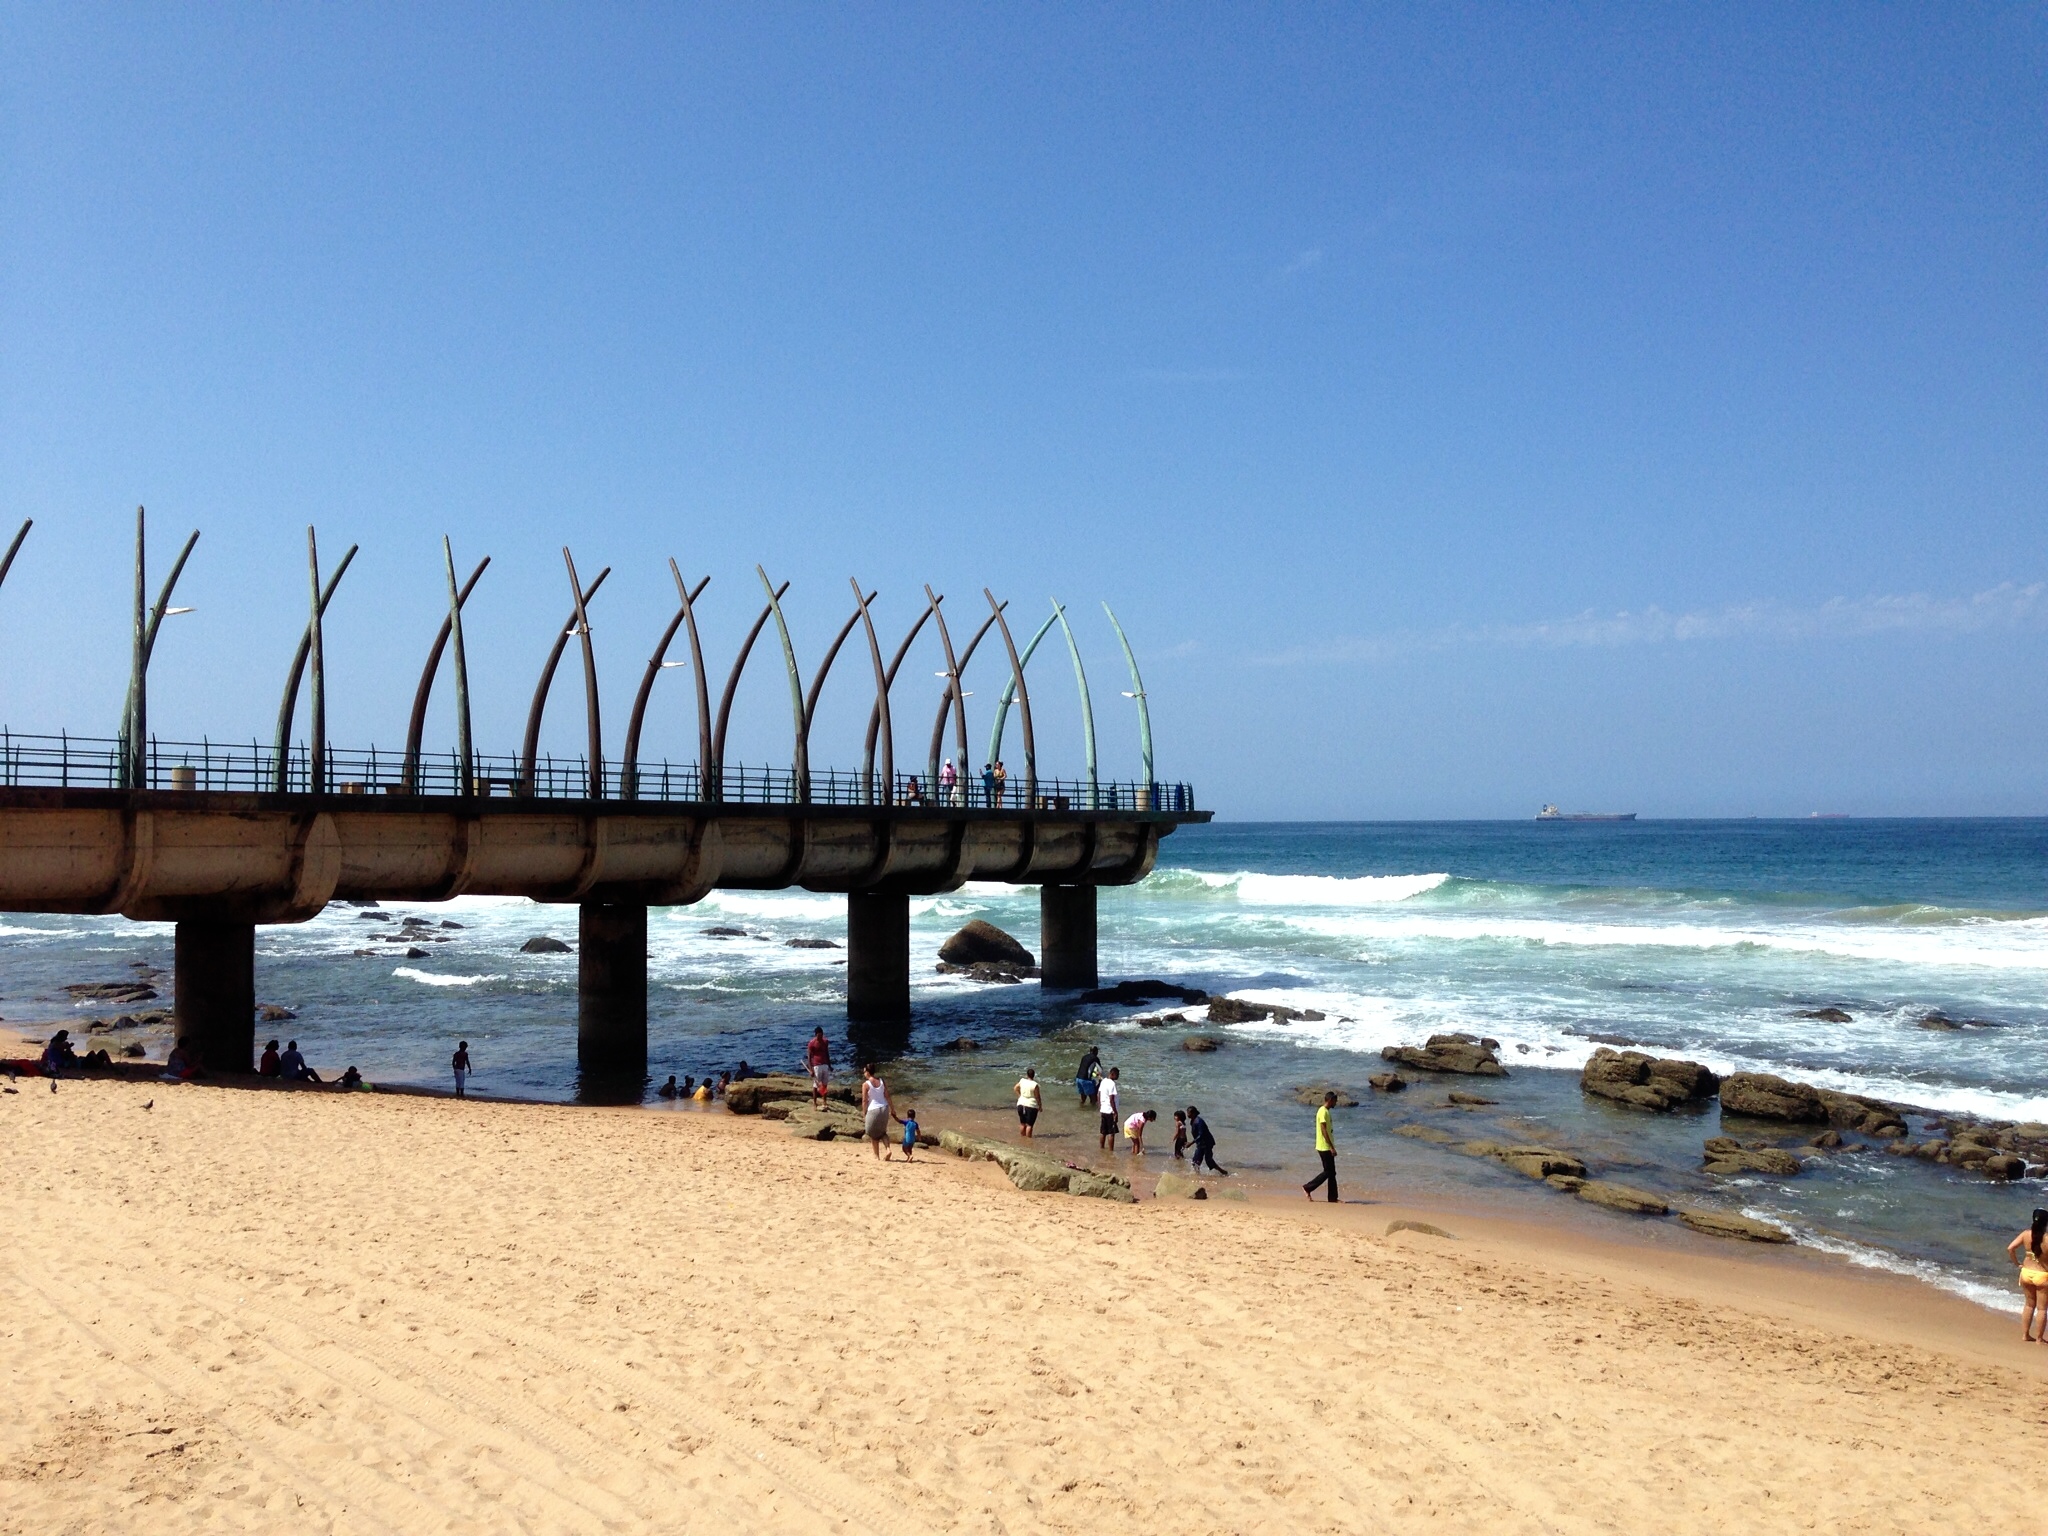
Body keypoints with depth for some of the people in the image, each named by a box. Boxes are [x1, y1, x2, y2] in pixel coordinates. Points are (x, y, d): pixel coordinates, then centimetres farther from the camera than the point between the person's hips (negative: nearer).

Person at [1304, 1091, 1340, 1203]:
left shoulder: (1325, 1111, 15)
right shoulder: (1323, 1112, -16)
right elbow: (1324, 1131, -21)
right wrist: (1332, 1147, -22)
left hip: (1327, 1148, 10)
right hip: (1325, 1147, -10)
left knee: (1331, 1172, 9)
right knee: (1328, 1172, -5)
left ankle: (1333, 1198, 10)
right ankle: (1308, 1188, 0)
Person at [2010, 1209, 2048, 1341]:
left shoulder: (2026, 1234, -7)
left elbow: (2010, 1248, -10)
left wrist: (2017, 1264, 4)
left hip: (2026, 1273, 4)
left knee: (2029, 1305, 22)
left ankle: (2026, 1334, 27)